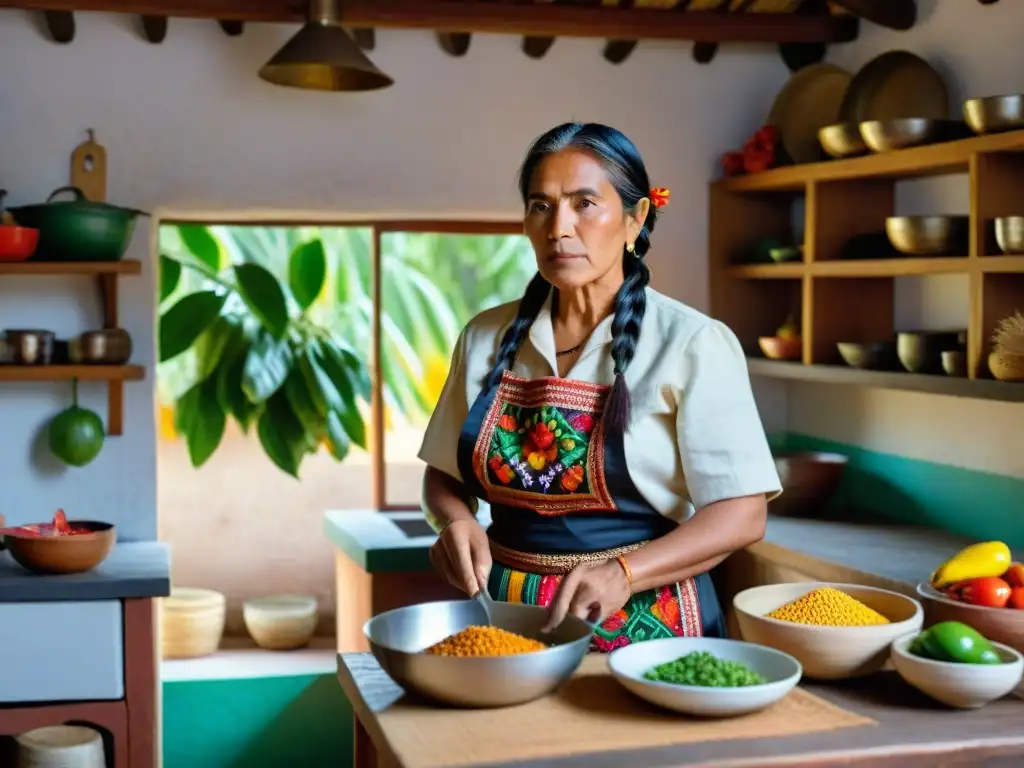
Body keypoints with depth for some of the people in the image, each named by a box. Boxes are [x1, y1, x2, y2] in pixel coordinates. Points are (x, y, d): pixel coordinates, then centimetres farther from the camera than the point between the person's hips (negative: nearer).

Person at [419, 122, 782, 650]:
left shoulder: (692, 344, -5)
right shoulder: (486, 338, 6)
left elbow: (742, 513, -8)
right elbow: (444, 474, 16)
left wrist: (624, 573, -22)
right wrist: (455, 521, -6)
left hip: (642, 626, -3)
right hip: (506, 619, 3)